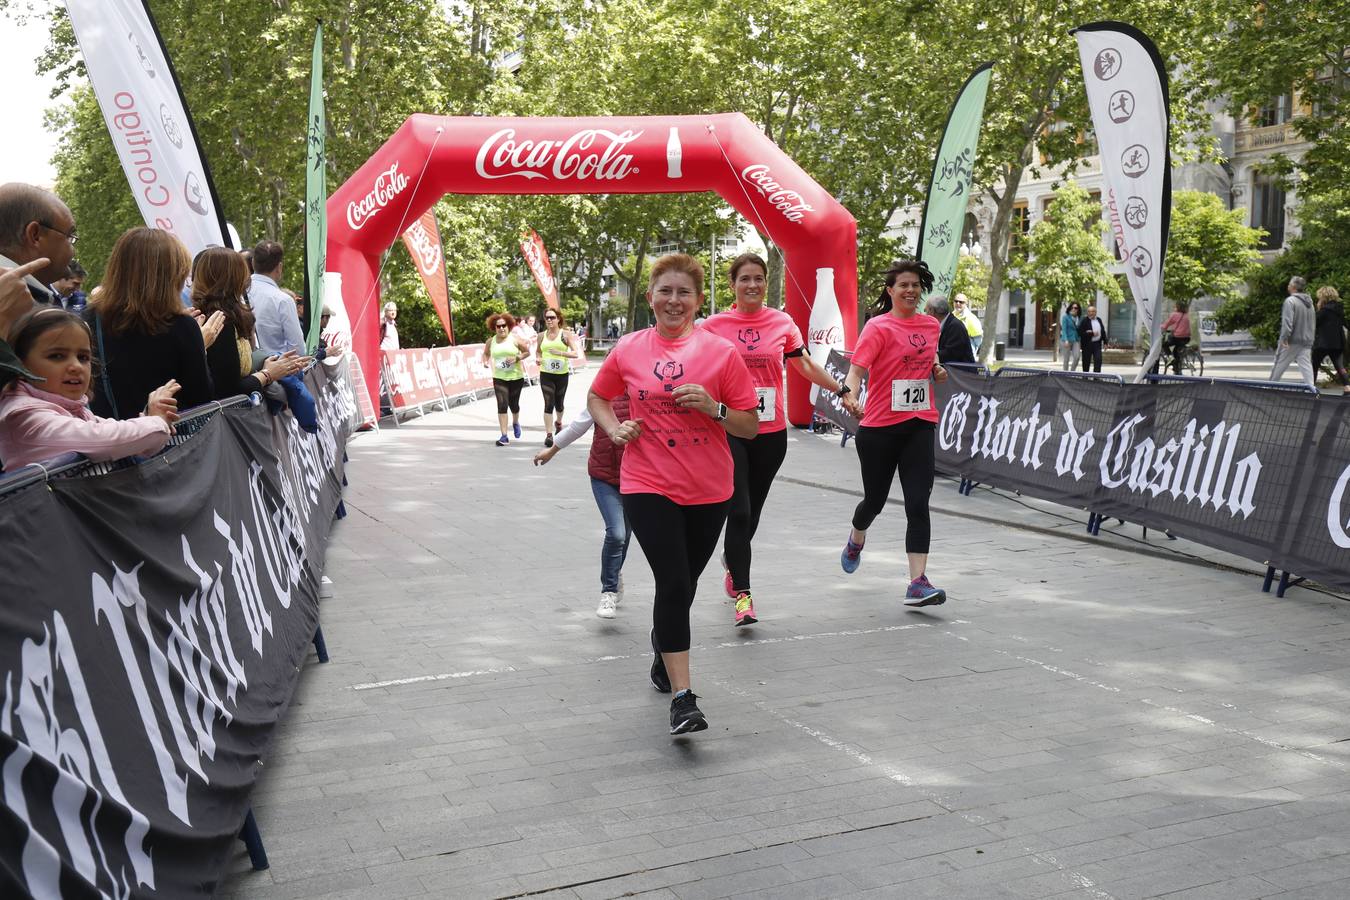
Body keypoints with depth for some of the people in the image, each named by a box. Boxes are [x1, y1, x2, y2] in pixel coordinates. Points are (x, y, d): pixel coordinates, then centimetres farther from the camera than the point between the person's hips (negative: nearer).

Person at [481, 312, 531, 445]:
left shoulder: (515, 339, -5)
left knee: (513, 404, 10)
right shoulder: (491, 341, 2)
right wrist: (485, 361, -2)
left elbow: (527, 352, 2)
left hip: (516, 377, -1)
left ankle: (515, 423, 46)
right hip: (499, 378, 1)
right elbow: (486, 353, 19)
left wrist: (517, 358, -15)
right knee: (502, 405, -10)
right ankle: (504, 436, -9)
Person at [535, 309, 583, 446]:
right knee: (548, 404, -10)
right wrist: (538, 358, -1)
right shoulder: (542, 336, 6)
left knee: (559, 403, 15)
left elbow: (576, 353, -9)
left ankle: (558, 422, 47)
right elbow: (538, 351, 22)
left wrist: (560, 353, -23)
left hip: (562, 374, 0)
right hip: (546, 374, 0)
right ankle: (549, 435, -10)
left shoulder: (566, 334, -3)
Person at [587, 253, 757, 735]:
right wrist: (615, 428, -2)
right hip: (648, 485, -1)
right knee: (673, 584, -12)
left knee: (683, 584, 16)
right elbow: (597, 397, 18)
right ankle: (683, 699, -9)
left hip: (708, 491, 1)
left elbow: (751, 427, -2)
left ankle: (664, 655, 45)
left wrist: (713, 407, -19)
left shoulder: (721, 351, -4)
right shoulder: (628, 350, 0)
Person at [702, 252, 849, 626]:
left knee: (752, 510, 15)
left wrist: (843, 391, 14)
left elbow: (806, 365, 14)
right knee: (739, 511, -9)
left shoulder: (783, 323, 2)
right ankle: (743, 594, -2)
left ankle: (732, 562, 43)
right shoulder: (715, 325, -2)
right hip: (730, 430, -2)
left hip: (771, 432, 3)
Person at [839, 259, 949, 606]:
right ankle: (856, 541, 47)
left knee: (918, 503, -8)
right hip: (879, 427, -3)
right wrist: (850, 395, -38)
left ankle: (918, 582, -9)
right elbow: (857, 368, -18)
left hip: (920, 425, 3)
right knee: (875, 499, 12)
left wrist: (937, 369, 6)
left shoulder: (930, 325, 10)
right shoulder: (879, 327, -8)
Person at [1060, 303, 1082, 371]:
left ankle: (1072, 371, 5)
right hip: (1067, 341, -3)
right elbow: (1064, 329, -10)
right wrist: (1066, 340, -21)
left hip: (1076, 340, 3)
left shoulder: (1080, 318, 10)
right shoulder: (1065, 317, -2)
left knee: (1077, 356, -13)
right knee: (1066, 359, 1)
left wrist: (1081, 342, 11)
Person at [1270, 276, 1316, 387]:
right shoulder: (1309, 303, 15)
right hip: (1307, 342, 7)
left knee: (1278, 367, 6)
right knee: (1306, 367, 1)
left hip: (1291, 342, -7)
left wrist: (1284, 338, -20)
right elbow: (1313, 323, 19)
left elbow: (1287, 321, -20)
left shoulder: (1290, 301, -12)